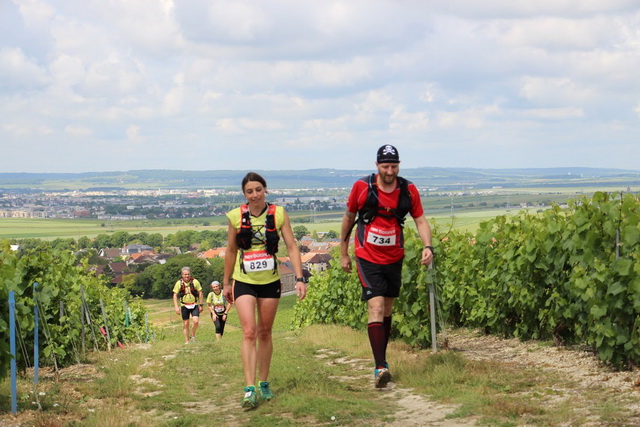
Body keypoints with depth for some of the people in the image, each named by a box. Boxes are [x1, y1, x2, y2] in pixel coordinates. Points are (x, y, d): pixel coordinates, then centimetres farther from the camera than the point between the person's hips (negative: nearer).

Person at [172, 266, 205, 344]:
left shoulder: (195, 282, -5)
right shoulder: (179, 283, -4)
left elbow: (200, 293, 2)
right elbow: (175, 295, 1)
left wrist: (201, 305, 0)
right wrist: (176, 307, -8)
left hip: (194, 305, -1)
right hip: (184, 306, 1)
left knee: (196, 321, -17)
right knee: (185, 324, 3)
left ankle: (193, 335, 10)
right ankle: (186, 341, 13)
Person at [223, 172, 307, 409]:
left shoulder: (278, 214, -5)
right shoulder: (236, 216, -5)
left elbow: (291, 247, -5)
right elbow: (231, 250, 7)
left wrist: (299, 278, -15)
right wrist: (226, 283, 13)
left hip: (270, 282, 1)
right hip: (244, 282, -1)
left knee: (265, 333, 11)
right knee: (249, 332, -14)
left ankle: (264, 384, 26)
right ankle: (250, 389, -17)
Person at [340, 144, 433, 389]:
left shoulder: (409, 190, -5)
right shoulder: (362, 187, -11)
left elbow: (420, 220, 1)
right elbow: (349, 217, 3)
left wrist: (427, 246, -18)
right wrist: (343, 253, 9)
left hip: (394, 259, 4)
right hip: (368, 259, -3)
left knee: (387, 310, 15)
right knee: (376, 308, -15)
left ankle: (382, 357, 32)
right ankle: (380, 367, -21)